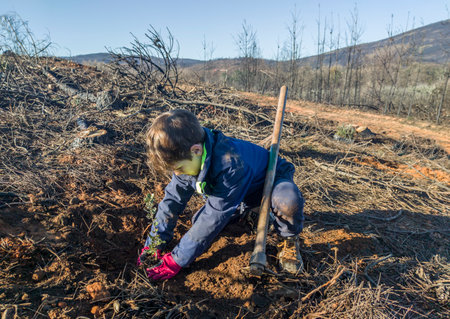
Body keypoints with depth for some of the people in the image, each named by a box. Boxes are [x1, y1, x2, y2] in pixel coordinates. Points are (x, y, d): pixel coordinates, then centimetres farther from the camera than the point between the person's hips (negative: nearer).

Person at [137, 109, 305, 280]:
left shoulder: (231, 165, -44)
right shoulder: (187, 158, -21)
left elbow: (214, 218, -37)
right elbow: (172, 200, -11)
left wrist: (176, 261, -30)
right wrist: (152, 245, -13)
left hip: (272, 180, -6)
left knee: (288, 198, -41)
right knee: (198, 222, -3)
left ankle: (290, 241, -8)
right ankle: (243, 208, 23)